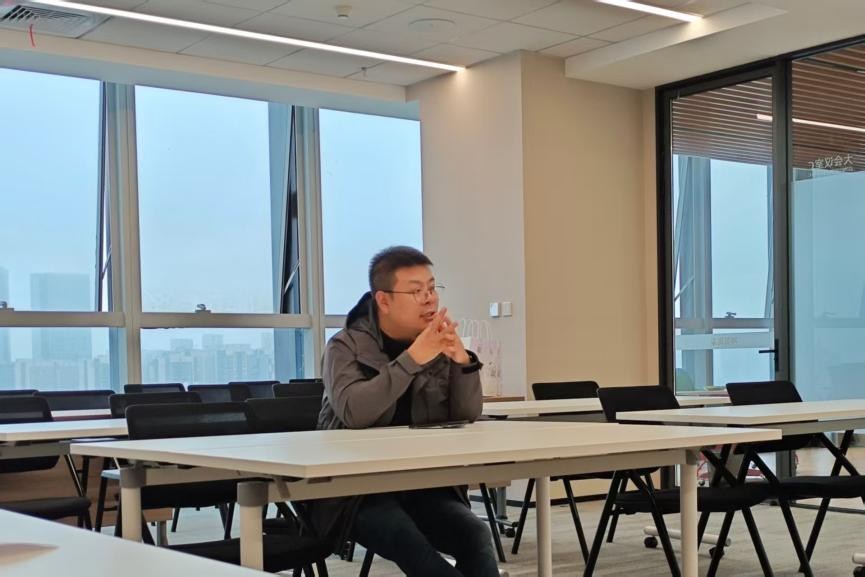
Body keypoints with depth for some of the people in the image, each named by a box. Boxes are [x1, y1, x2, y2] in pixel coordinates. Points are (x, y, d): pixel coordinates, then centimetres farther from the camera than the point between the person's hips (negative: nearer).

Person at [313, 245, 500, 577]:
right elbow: (354, 412, -22)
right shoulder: (346, 346, -3)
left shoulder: (439, 344, 9)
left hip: (425, 484, 4)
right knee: (407, 541, -33)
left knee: (475, 535, -26)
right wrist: (413, 358, -27)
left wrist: (463, 361, -15)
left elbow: (467, 416, 3)